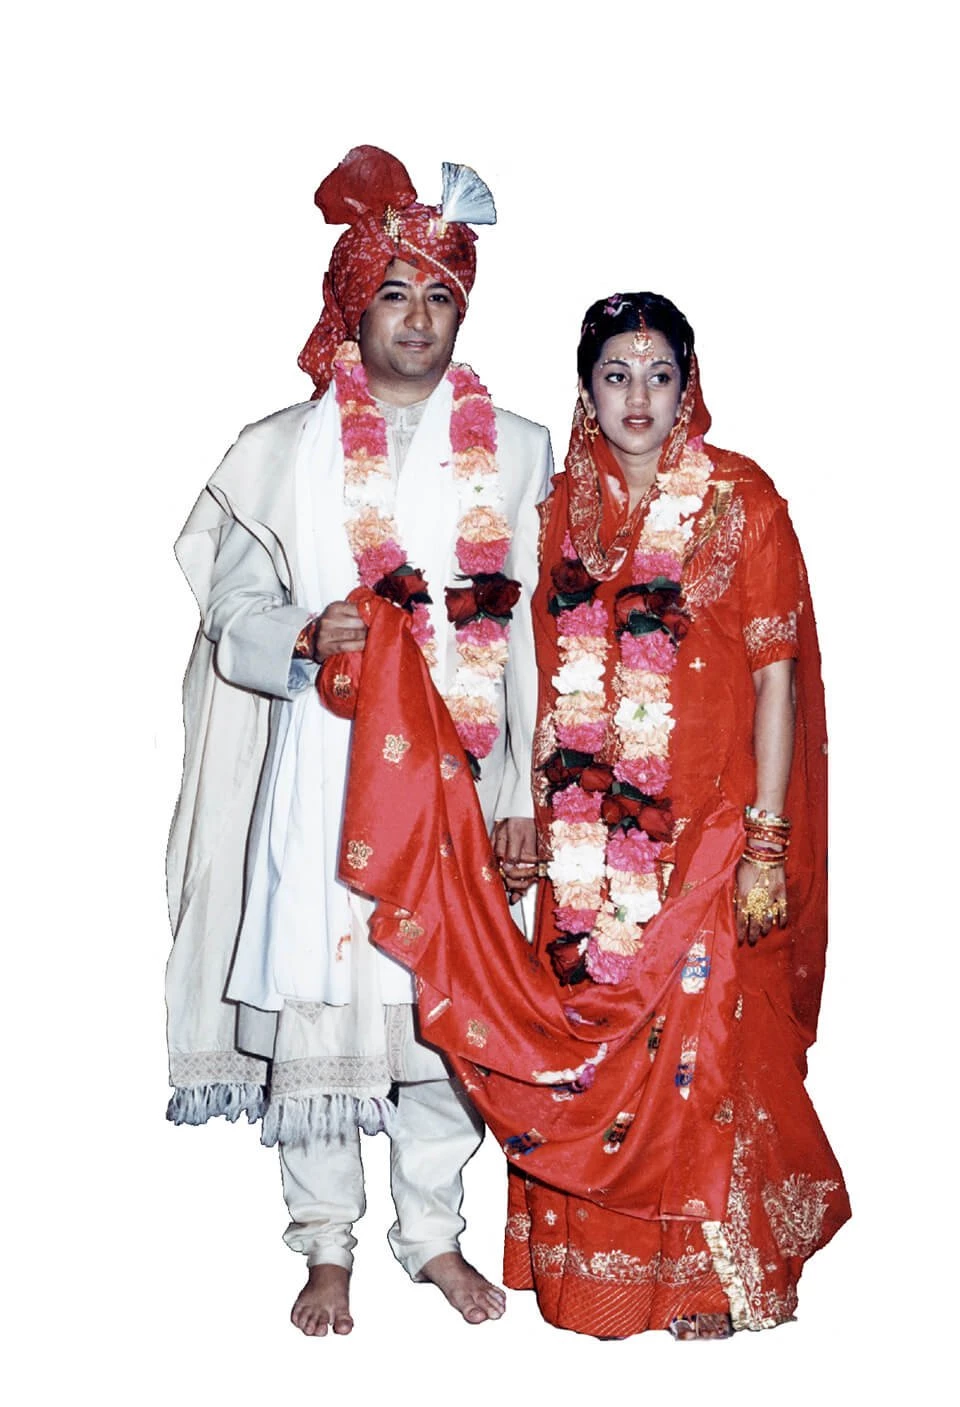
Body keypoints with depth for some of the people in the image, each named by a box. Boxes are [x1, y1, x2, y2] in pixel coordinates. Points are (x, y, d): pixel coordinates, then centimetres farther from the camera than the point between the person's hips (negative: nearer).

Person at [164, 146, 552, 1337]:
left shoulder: (515, 451, 7)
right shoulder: (286, 450, 4)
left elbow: (533, 635, 4)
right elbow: (232, 620, 3)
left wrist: (523, 795, 0)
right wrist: (311, 637, -19)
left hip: (463, 772, 1)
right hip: (328, 770, -1)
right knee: (316, 999, 3)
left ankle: (432, 1229, 29)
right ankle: (327, 1246, 22)